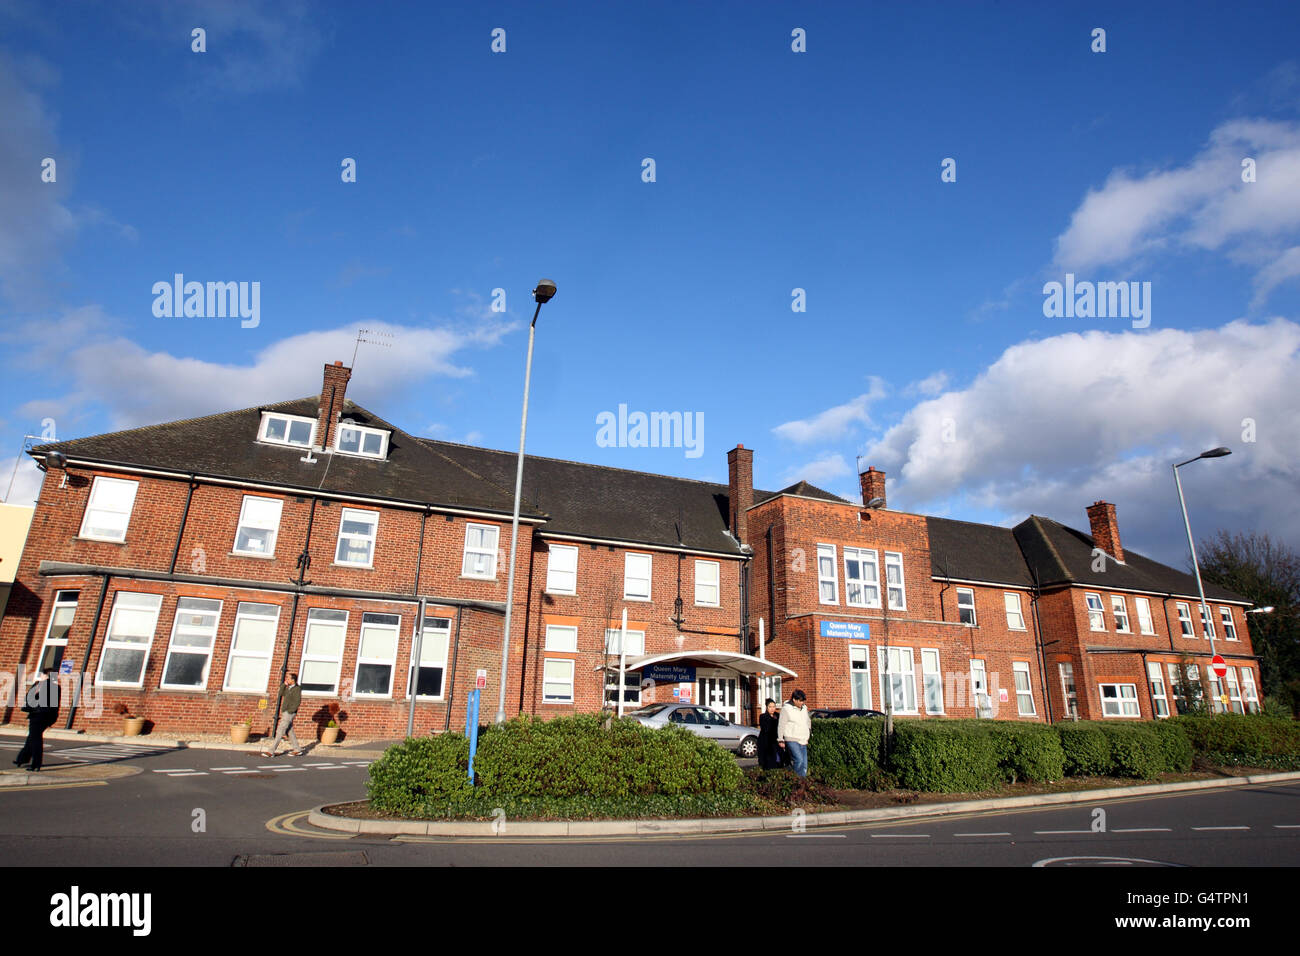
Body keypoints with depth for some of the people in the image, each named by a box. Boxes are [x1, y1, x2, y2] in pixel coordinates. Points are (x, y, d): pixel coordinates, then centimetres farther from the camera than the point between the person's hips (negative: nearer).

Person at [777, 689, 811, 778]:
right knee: (799, 760, -21)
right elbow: (781, 725, -4)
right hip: (792, 740, -6)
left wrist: (809, 734, 27)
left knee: (804, 764, 2)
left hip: (803, 741, 7)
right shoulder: (786, 709, -6)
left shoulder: (804, 708, 13)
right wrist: (780, 740, -5)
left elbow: (808, 722, 29)